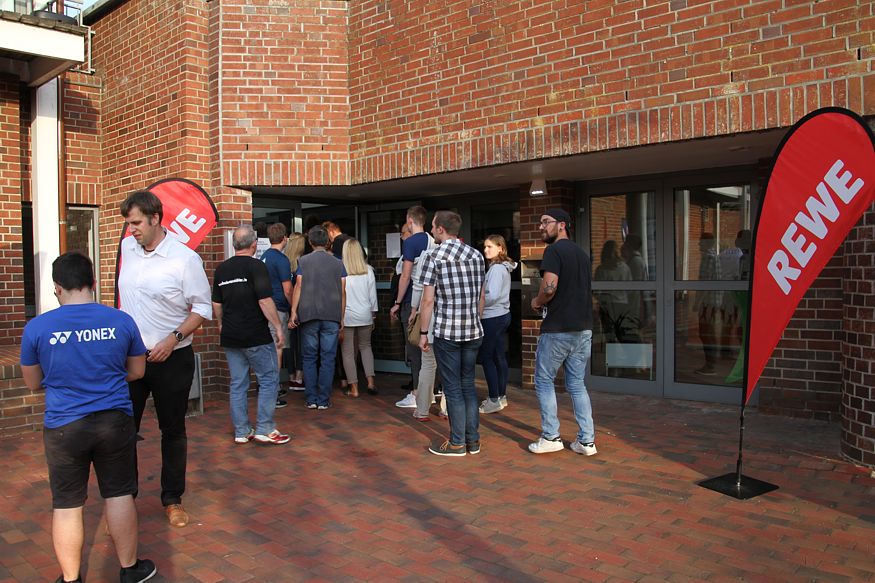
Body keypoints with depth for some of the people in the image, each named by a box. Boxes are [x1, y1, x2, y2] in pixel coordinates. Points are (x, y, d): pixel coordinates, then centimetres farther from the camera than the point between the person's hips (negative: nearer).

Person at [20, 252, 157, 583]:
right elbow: (137, 371, 8)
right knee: (119, 495, 13)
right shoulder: (121, 321, -5)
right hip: (115, 421, 1)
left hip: (63, 428, -1)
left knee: (67, 505, 11)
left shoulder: (36, 328, -7)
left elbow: (32, 383, 6)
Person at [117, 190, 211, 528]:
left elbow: (202, 308, -10)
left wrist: (173, 339, -21)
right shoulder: (127, 247, 4)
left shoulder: (184, 258, -12)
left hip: (171, 358, -4)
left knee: (173, 430, 9)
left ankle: (173, 499, 23)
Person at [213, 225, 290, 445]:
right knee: (269, 380, 5)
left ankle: (241, 431, 16)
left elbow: (216, 304, 14)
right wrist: (278, 327, -11)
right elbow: (265, 301, -18)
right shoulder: (256, 266, -12)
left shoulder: (221, 269, 8)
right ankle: (264, 429, 4)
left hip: (230, 336, 6)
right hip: (256, 336, -6)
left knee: (237, 383, 11)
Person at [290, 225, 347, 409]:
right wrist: (341, 318, 10)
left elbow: (298, 287, -3)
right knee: (327, 359, 4)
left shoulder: (303, 261, 4)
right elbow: (342, 292, 5)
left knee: (309, 358, 8)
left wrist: (293, 312, -1)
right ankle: (323, 400, 5)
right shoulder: (338, 263, 8)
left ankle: (311, 399, 9)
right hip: (332, 316, 1)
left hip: (309, 315, 0)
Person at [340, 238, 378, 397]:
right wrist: (373, 314, 15)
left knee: (348, 352, 6)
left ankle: (354, 387, 7)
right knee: (365, 346, 20)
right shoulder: (368, 270, -1)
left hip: (346, 316, -3)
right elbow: (373, 295, 4)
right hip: (364, 315, 3)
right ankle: (370, 380, 9)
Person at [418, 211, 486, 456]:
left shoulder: (434, 257, -8)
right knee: (468, 385, 14)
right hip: (474, 332, 5)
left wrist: (423, 332, -2)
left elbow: (428, 300, -10)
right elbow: (481, 296, 14)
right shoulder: (476, 255, 8)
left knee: (453, 388, 3)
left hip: (446, 332, -5)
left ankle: (457, 443, 11)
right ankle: (473, 440, 19)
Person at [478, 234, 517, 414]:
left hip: (492, 318, -10)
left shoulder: (496, 268, -16)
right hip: (503, 315, 10)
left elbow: (492, 296, -23)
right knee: (500, 357, 13)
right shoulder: (503, 267, 13)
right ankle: (502, 396, 20)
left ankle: (494, 400, -2)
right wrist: (481, 301, 9)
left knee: (487, 358, -4)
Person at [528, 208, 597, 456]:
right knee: (577, 384, 13)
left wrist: (537, 302, -3)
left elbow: (549, 287, -24)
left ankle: (550, 437, 9)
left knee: (544, 381, 7)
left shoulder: (554, 251, -10)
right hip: (583, 328, 7)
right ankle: (586, 440, 12)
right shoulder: (582, 253, 16)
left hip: (557, 329, -7)